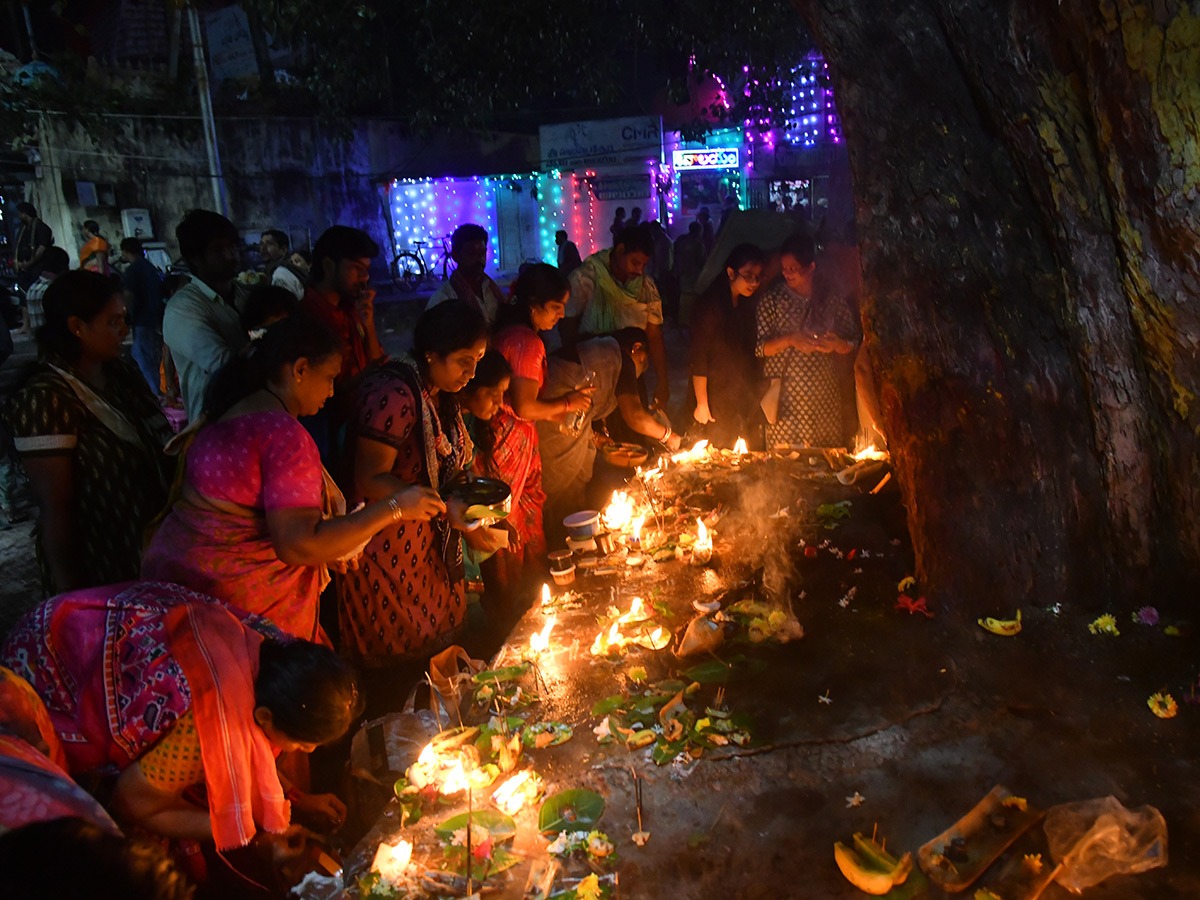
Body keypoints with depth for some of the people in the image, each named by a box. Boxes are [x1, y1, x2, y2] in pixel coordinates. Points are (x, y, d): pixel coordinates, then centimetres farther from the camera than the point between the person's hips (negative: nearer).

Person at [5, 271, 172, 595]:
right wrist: (70, 590, -16)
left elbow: (157, 447, 11)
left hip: (149, 551, 7)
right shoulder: (44, 398, -20)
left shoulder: (120, 374, 2)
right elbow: (54, 508, -19)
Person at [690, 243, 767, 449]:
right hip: (717, 402, -7)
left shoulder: (747, 306, 10)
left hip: (745, 402, 7)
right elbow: (698, 360, -14)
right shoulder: (710, 306, -13)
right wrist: (702, 404, -15)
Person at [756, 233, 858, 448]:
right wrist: (789, 340, -20)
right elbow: (759, 348, -4)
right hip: (784, 396, -2)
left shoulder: (833, 299, 5)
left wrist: (837, 344, -13)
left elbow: (852, 346, 10)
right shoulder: (772, 299, 0)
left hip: (825, 397, 2)